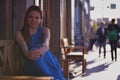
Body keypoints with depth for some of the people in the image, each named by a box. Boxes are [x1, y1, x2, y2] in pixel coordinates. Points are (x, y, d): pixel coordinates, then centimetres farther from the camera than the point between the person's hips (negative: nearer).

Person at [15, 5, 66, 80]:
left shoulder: (45, 30, 20)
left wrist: (41, 50, -33)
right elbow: (24, 46, -7)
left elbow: (46, 43, -5)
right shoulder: (20, 33, 16)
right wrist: (28, 54, -35)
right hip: (33, 63, -1)